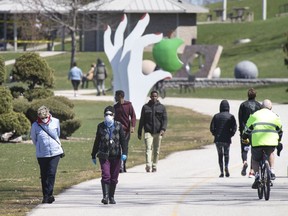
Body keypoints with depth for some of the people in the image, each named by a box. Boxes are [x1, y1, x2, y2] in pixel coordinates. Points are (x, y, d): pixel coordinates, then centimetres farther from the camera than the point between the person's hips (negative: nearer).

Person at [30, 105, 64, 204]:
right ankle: (46, 196, 14)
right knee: (44, 176, 4)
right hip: (42, 154, 0)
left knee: (51, 174, -9)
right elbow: (34, 139, 10)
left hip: (55, 153, 0)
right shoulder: (35, 126, -7)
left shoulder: (55, 122, -2)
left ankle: (48, 195, -5)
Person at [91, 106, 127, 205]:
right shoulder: (101, 126, 6)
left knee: (114, 177, 6)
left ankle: (111, 197, 19)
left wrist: (124, 153, -13)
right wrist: (93, 155, 15)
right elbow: (97, 141, 13)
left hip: (116, 155, 1)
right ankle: (105, 196, -18)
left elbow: (123, 140, 0)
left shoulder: (118, 126, 3)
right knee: (105, 175, -14)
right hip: (104, 155, -1)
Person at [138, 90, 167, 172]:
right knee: (148, 148, -15)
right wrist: (139, 133, 10)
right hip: (148, 131, -1)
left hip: (158, 132, 1)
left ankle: (154, 166, 17)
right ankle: (148, 165, -26)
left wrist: (163, 129, -14)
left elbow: (165, 119, 3)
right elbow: (142, 120, 12)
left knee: (156, 150, 6)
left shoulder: (161, 107, 8)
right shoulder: (145, 107, 9)